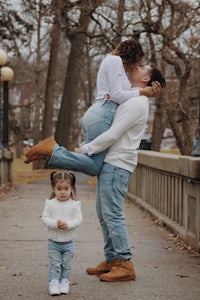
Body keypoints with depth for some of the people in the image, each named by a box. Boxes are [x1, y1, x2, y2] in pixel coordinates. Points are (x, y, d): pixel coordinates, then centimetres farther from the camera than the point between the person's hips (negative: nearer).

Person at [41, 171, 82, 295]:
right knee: (54, 264, 1)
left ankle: (65, 282, 20)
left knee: (67, 264, 9)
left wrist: (68, 224, -25)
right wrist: (55, 224, -23)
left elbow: (79, 219, -8)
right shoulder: (50, 203, -4)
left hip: (68, 242, 0)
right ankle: (53, 283, 6)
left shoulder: (75, 204, -5)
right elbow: (45, 218, -6)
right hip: (53, 241, 0)